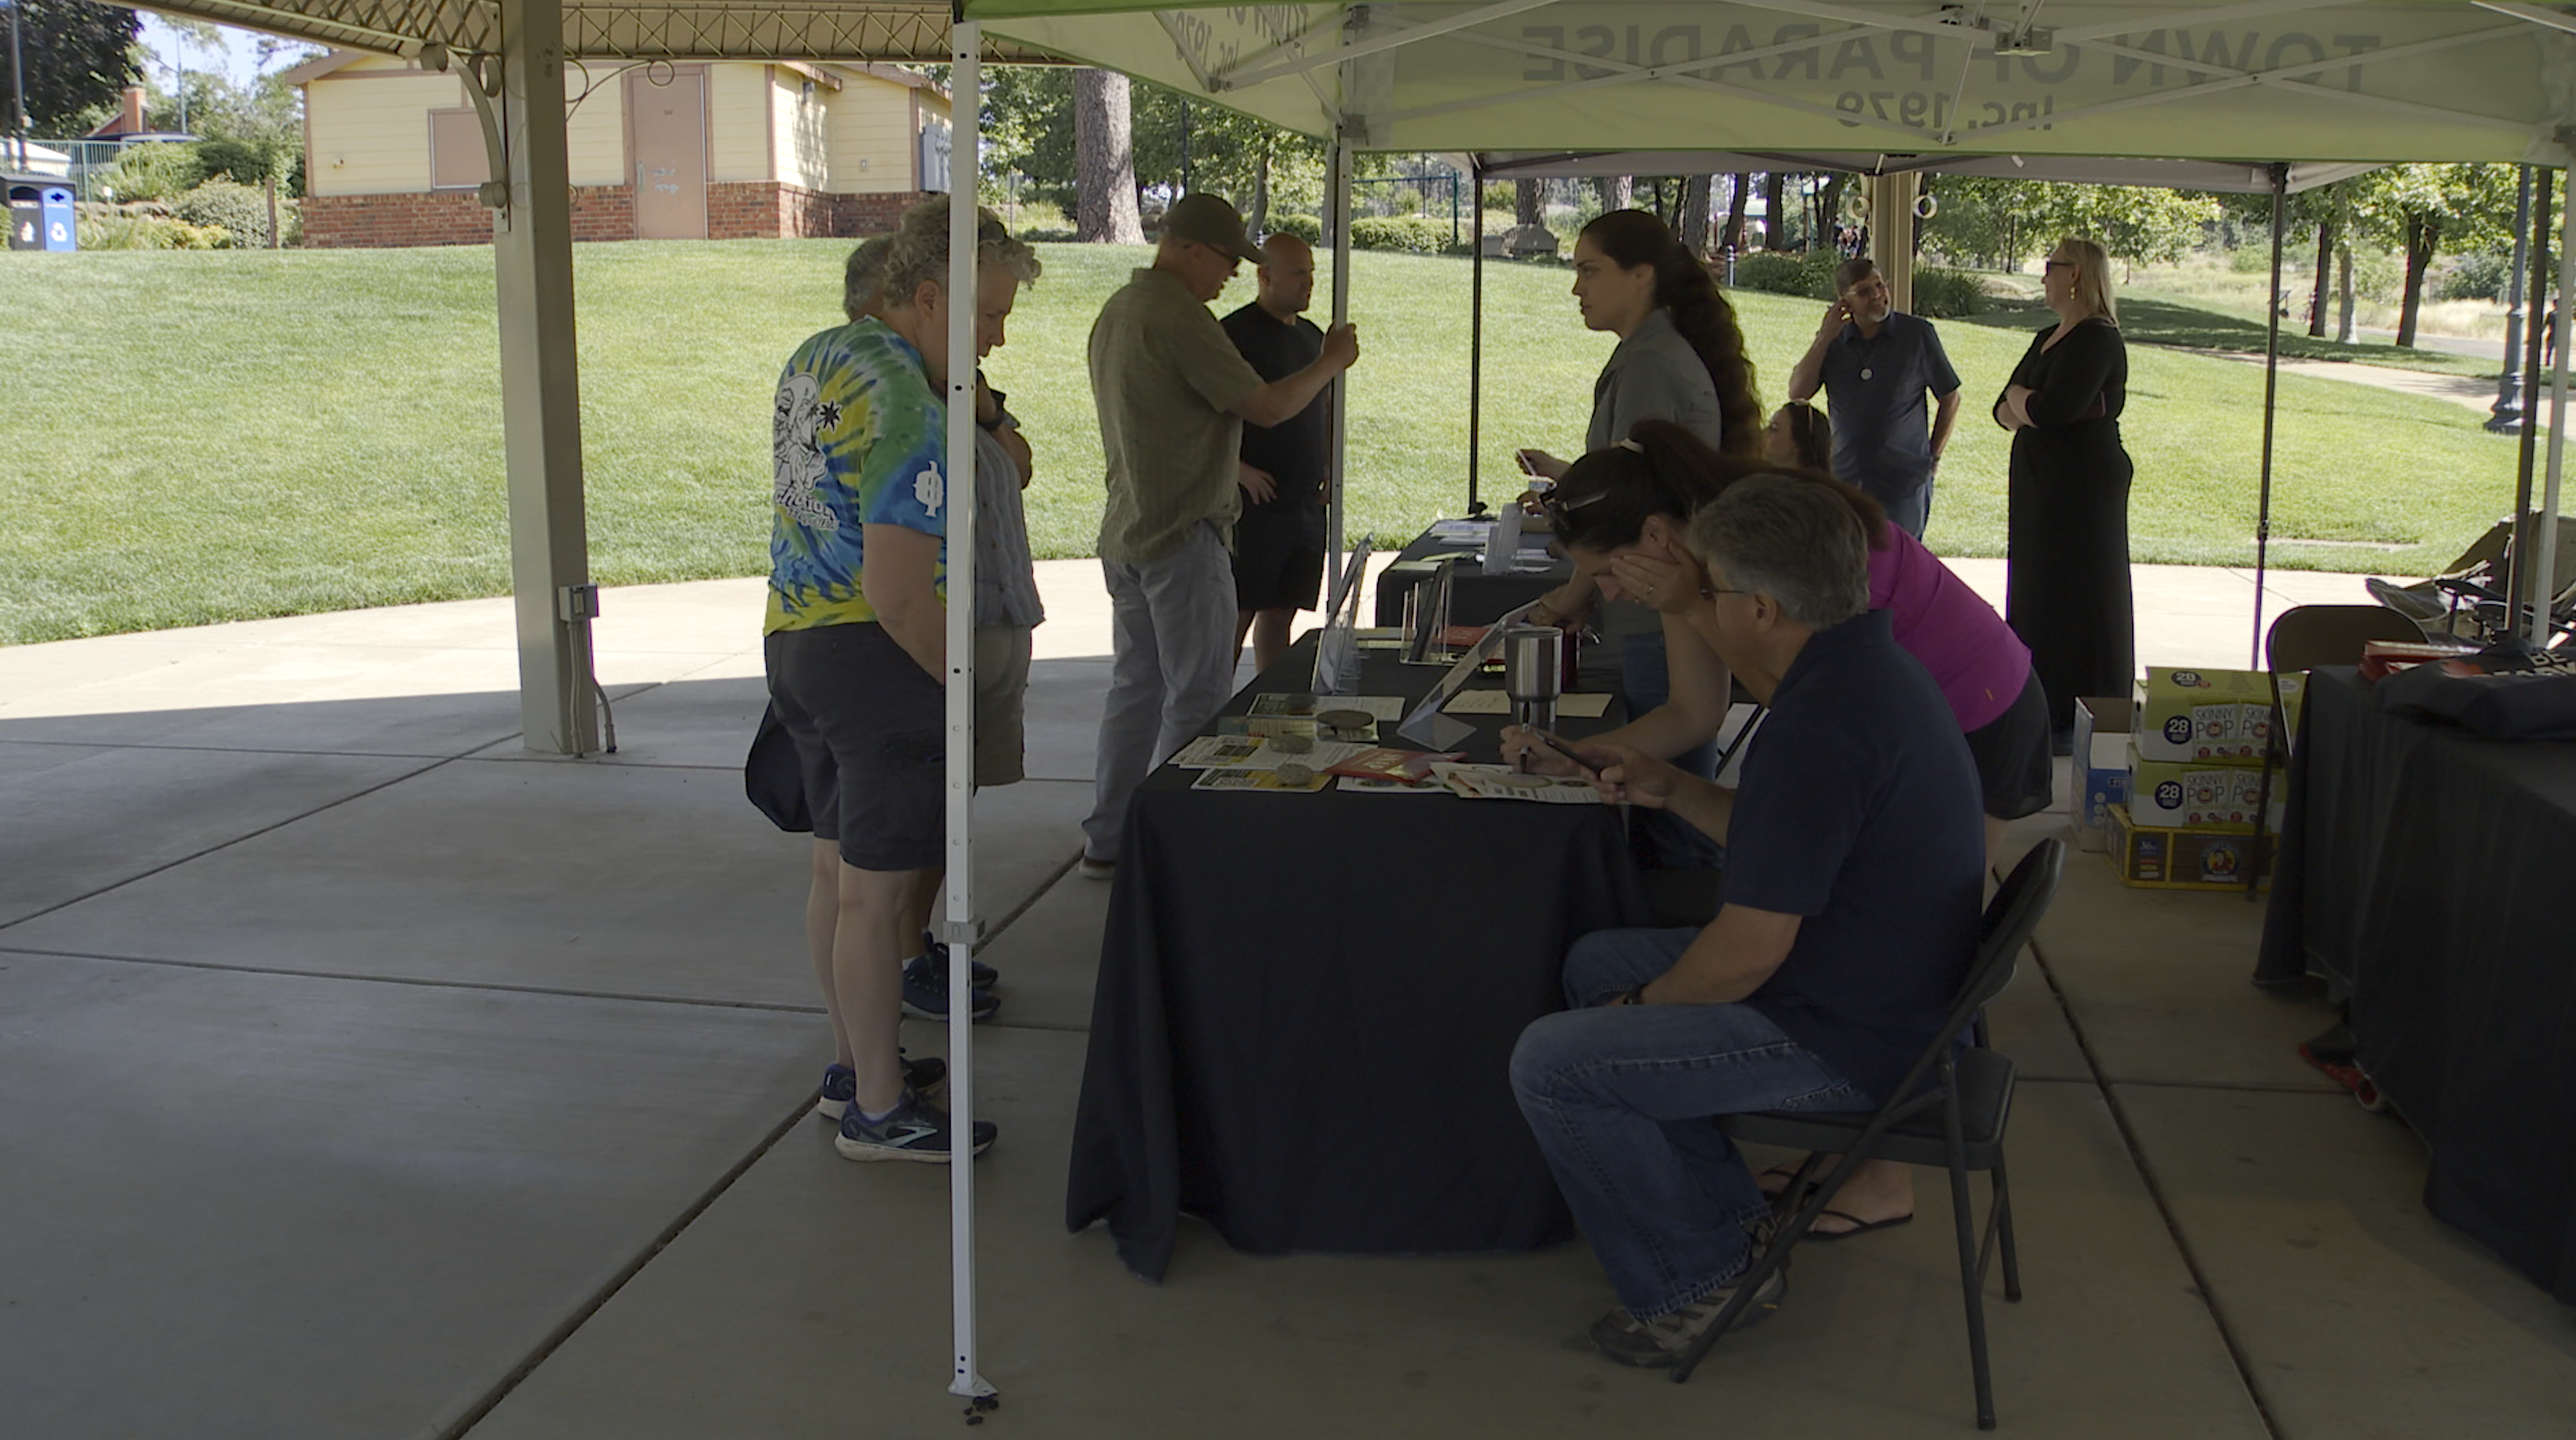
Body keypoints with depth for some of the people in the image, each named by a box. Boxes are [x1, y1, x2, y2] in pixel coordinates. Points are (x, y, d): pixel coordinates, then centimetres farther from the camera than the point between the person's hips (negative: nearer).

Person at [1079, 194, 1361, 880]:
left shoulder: (1117, 311, 15)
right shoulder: (1179, 317, -17)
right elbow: (1267, 406, -16)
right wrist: (1332, 362, -1)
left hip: (1127, 534, 10)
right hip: (1182, 537, -10)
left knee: (1136, 687, 14)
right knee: (1199, 696, -2)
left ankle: (1106, 841, 19)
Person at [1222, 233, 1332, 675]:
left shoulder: (1312, 336, 15)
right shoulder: (1235, 333, -8)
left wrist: (1328, 465, 13)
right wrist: (1238, 469, -19)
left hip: (1306, 503, 7)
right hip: (1254, 502, -7)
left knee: (1280, 613, 12)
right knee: (1237, 614, -5)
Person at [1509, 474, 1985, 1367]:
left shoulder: (1820, 727, -29)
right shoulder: (1867, 661, 5)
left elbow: (1746, 956, -26)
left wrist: (1643, 1004, -8)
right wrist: (1670, 790, 9)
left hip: (1846, 1040, -11)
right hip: (1879, 985, 11)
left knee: (1551, 1063, -13)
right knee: (1594, 963, 20)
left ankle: (1694, 1281, 6)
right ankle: (1735, 1227, 21)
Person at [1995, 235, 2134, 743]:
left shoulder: (2097, 340, -13)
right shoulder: (2047, 338, 17)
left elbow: (2050, 410, -24)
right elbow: (2003, 410, 14)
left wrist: (2019, 397, -3)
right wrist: (2025, 409, -9)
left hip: (2084, 486, -10)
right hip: (2040, 482, 10)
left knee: (2073, 599, -5)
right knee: (2036, 592, 11)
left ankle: (2079, 723, 2)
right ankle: (2044, 712, 18)